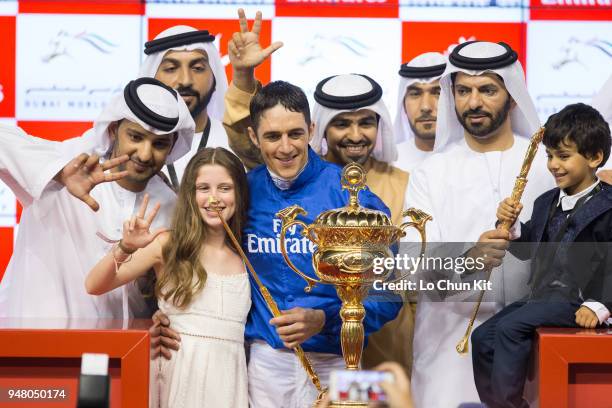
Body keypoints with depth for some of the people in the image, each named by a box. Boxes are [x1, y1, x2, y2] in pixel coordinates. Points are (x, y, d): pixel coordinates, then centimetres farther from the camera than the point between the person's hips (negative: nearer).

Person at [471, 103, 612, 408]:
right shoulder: (546, 202, 13)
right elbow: (528, 249, 20)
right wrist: (511, 226, 0)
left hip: (576, 301, -9)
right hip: (541, 297, 9)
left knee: (510, 327, -25)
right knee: (483, 337, 3)